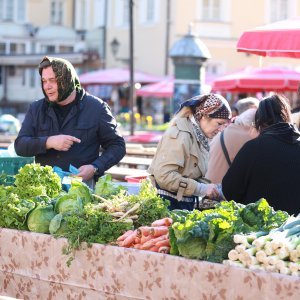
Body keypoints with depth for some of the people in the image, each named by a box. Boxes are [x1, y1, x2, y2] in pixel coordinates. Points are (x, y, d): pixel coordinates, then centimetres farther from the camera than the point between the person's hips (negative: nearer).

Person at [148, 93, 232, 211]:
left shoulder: (200, 137, 12)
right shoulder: (180, 135, -16)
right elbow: (163, 175, -24)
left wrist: (208, 187, -2)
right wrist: (202, 189, -21)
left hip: (186, 203, 8)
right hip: (169, 204, -8)